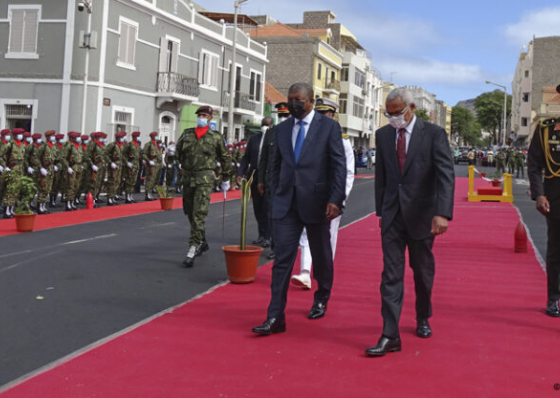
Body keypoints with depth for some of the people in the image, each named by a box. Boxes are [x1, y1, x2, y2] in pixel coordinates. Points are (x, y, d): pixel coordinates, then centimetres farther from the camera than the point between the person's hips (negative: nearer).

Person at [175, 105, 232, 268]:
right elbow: (178, 150, 23)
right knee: (190, 212, 12)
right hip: (188, 177, 5)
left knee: (199, 213, -15)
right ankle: (202, 242, 29)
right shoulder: (186, 134, 10)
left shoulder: (215, 137, 2)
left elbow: (225, 158, 9)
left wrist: (226, 179, 11)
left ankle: (193, 247, -17)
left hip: (205, 178, -5)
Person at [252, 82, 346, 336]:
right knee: (282, 258, -5)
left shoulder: (328, 126, -2)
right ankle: (275, 317, -5)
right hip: (286, 203, 3)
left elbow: (339, 165, -7)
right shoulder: (282, 129, 10)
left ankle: (321, 300, 37)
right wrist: (275, 195, 10)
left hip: (316, 201, -2)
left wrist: (335, 199, -15)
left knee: (321, 256, 13)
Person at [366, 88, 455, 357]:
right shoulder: (383, 135, 5)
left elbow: (446, 175, -15)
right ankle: (390, 336, -5)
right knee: (391, 274, -4)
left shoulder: (434, 134, -7)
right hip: (392, 216, 2)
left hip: (422, 215, -2)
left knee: (423, 272, 14)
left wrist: (443, 213, -26)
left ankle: (422, 319, 38)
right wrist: (381, 211, 12)